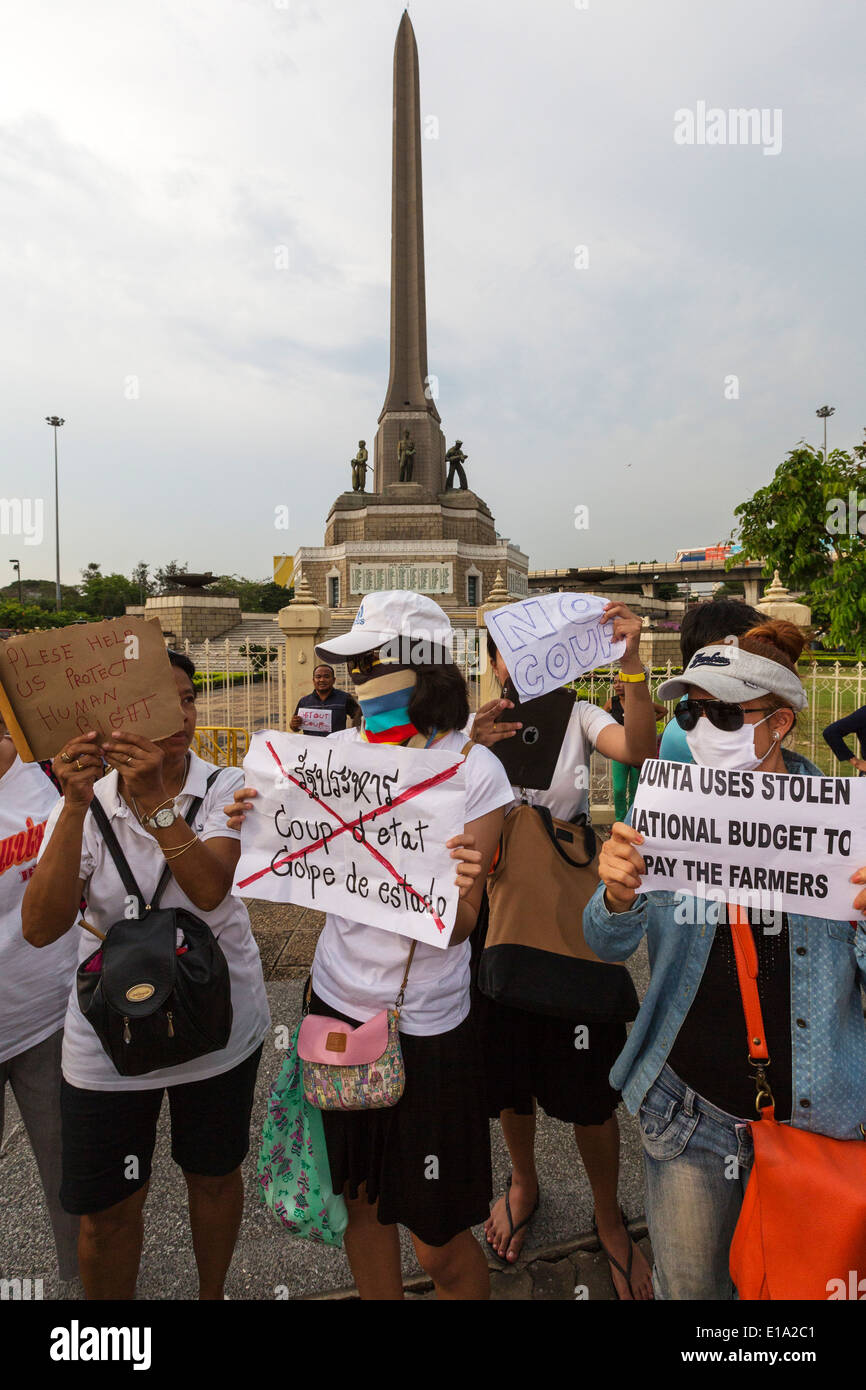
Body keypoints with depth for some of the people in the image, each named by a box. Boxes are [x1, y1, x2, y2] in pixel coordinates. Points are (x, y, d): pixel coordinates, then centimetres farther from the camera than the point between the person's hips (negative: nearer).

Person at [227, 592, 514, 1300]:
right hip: (339, 1001, 5)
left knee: (439, 1243, 10)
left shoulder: (474, 770, -16)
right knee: (361, 1200, 23)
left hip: (426, 1027, -4)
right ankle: (379, 1296, 49)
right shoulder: (341, 749, -3)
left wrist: (464, 888, -36)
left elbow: (459, 928, -15)